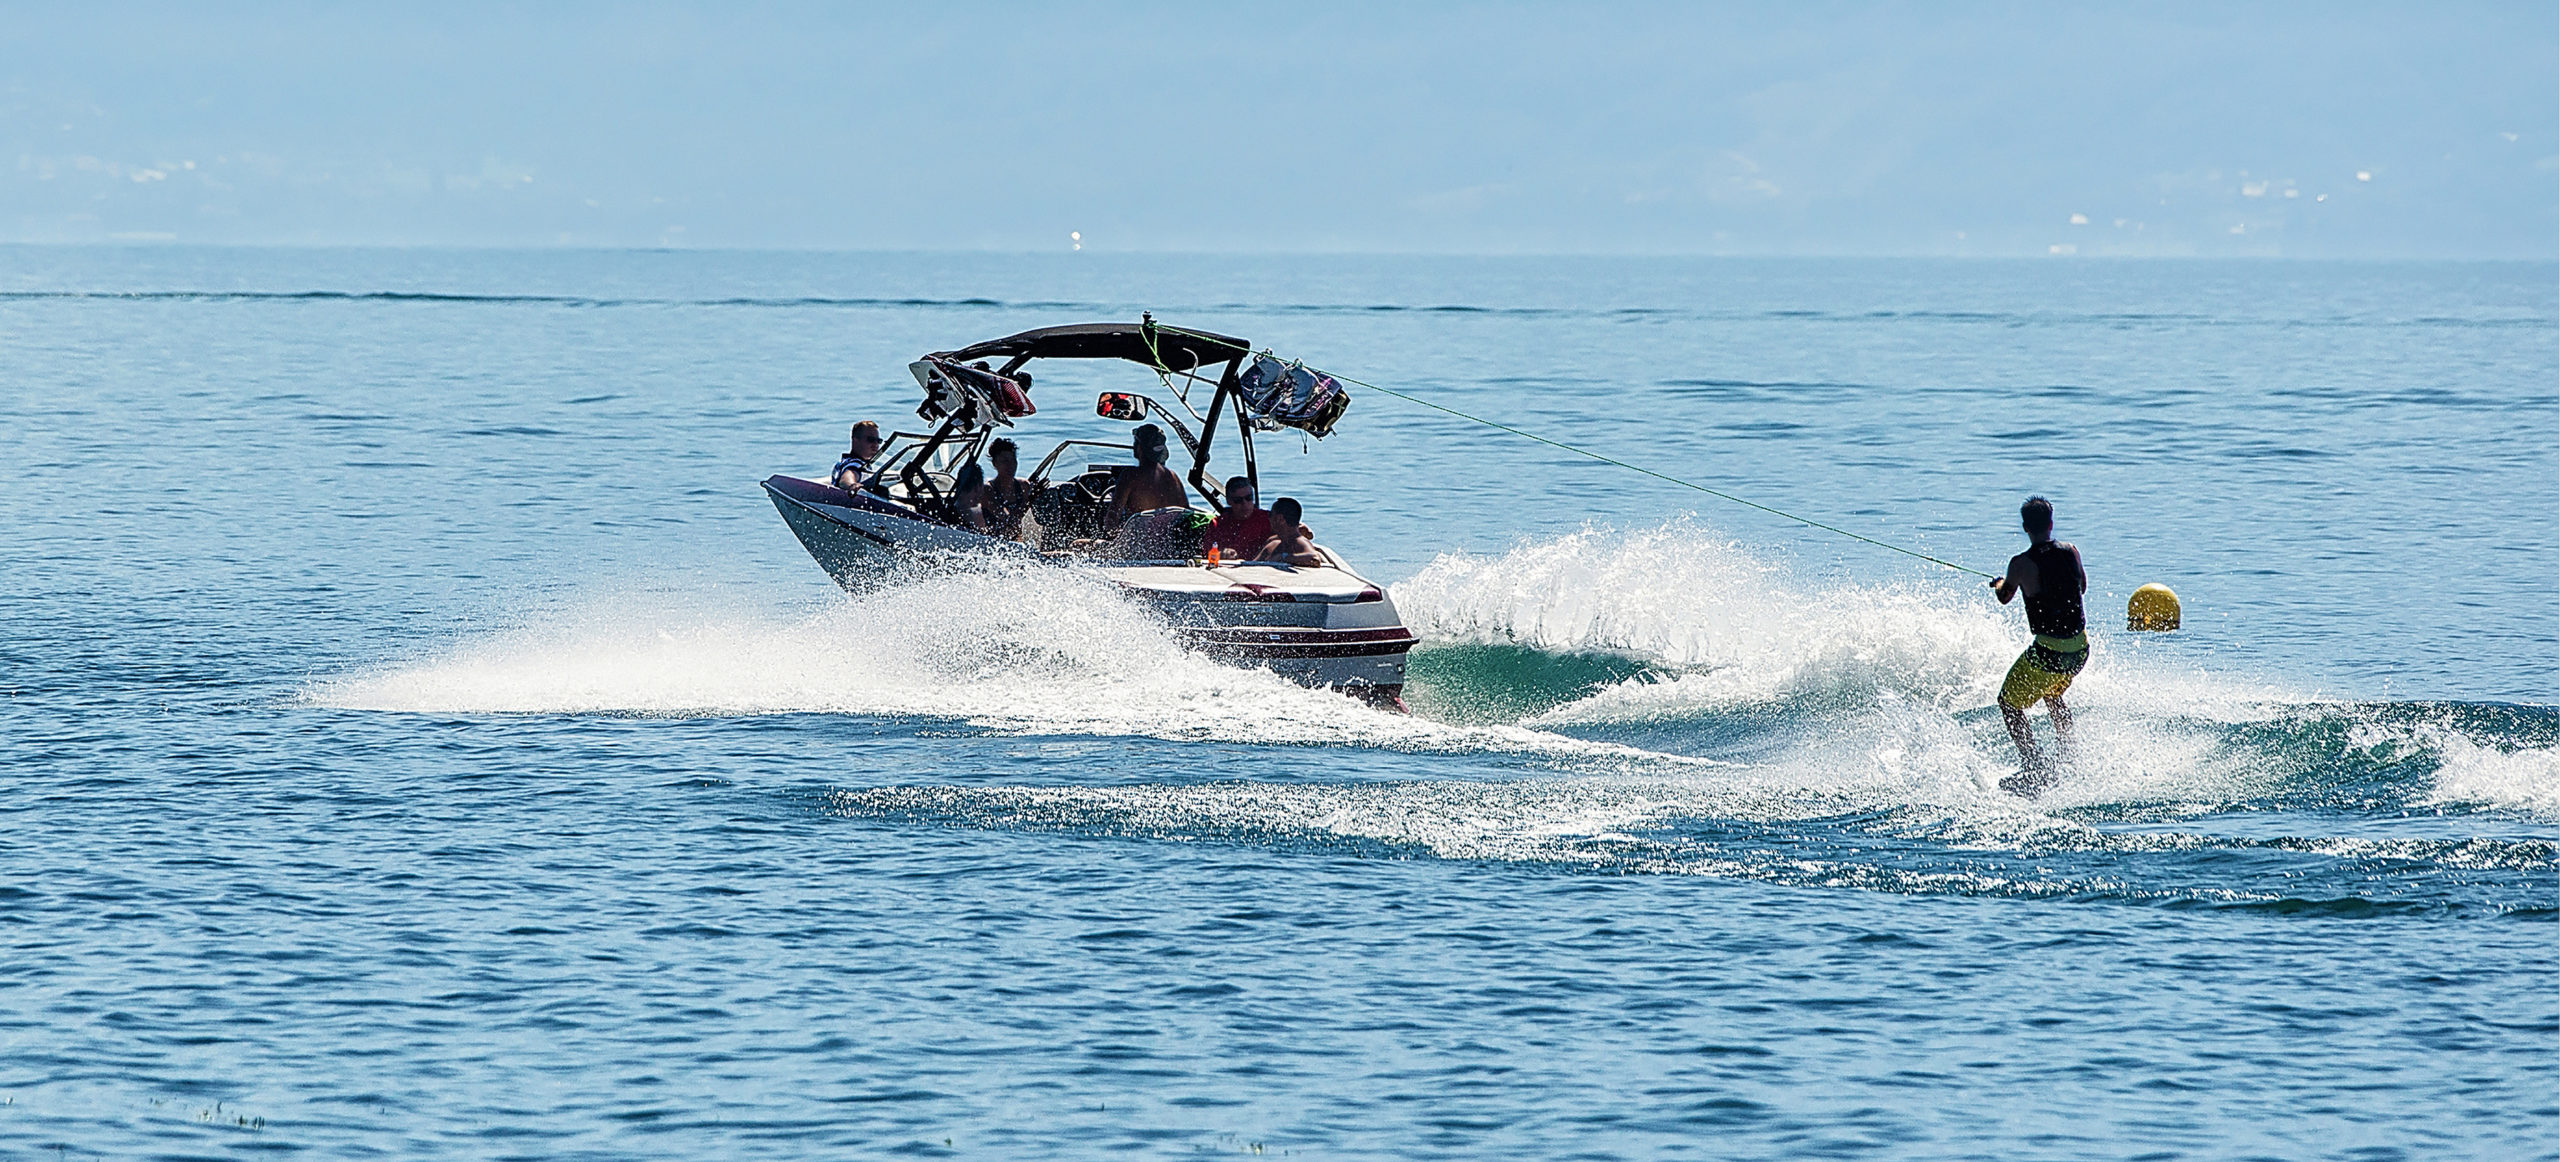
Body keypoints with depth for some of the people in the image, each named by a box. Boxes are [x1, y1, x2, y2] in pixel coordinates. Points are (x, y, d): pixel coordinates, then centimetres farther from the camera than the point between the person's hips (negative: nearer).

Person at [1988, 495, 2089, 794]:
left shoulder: (2021, 564, -14)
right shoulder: (2071, 551, -1)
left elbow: (2004, 597, 5)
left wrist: (2000, 584, 29)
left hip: (2048, 652, -6)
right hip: (2080, 649, 6)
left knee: (2010, 703, 11)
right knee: (2052, 696, 33)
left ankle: (2034, 770, 0)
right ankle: (2066, 756, 34)